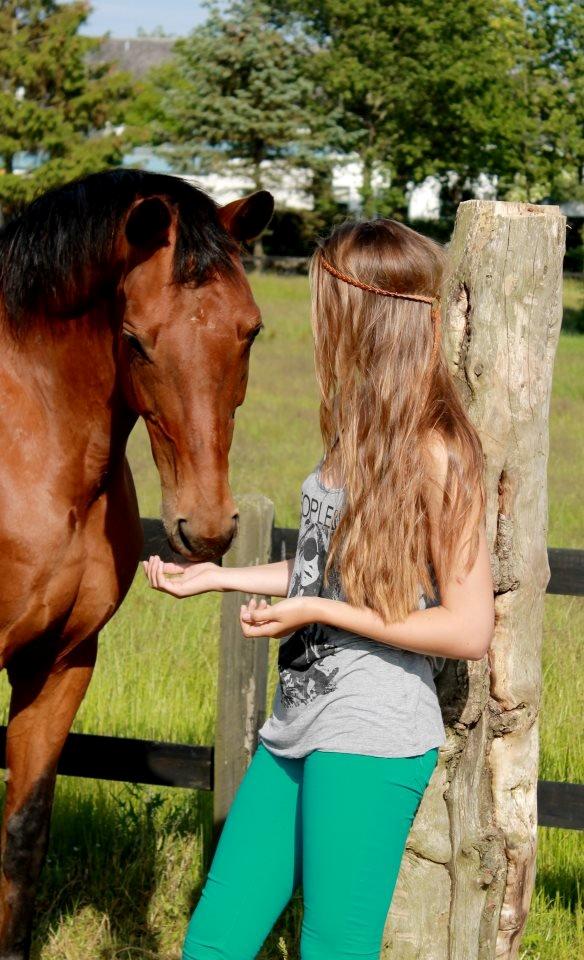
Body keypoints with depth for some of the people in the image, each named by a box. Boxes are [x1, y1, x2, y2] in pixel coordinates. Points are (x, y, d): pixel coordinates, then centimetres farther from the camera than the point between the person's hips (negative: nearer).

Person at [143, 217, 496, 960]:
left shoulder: (436, 456, -15)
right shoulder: (360, 433, 11)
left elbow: (469, 630, -17)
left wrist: (315, 612, -16)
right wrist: (218, 577, 15)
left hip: (371, 742, -9)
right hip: (298, 728, 9)